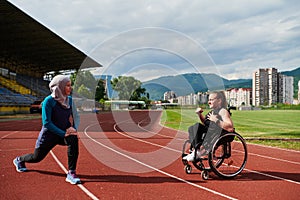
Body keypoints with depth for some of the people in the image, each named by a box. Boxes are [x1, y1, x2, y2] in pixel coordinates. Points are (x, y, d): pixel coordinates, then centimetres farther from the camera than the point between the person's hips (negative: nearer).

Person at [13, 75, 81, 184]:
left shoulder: (69, 99, -1)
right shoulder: (49, 101, -18)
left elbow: (76, 117, 6)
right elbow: (46, 123, -22)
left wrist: (74, 128, -14)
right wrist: (63, 134, -26)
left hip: (64, 133, 4)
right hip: (49, 134, -3)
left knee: (73, 138, -30)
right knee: (37, 157, 13)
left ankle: (71, 173, -24)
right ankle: (19, 160, 50)